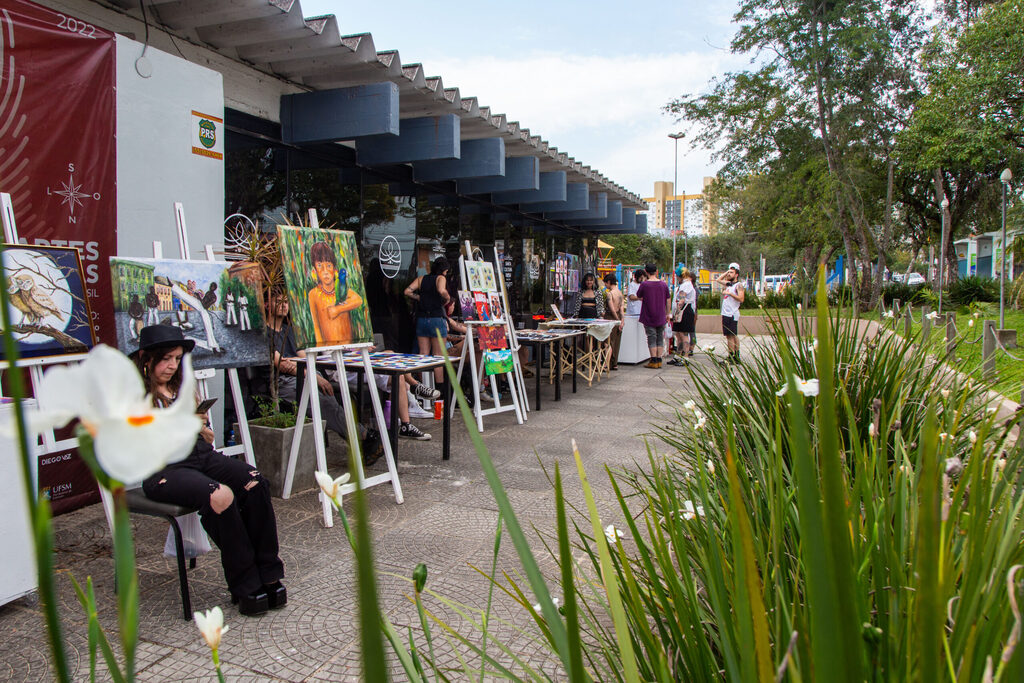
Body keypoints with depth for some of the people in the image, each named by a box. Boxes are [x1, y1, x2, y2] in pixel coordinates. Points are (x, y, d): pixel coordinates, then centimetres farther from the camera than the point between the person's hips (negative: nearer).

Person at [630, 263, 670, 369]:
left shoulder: (644, 284, -9)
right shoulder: (664, 284, 2)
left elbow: (638, 297, 4)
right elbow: (668, 301, 7)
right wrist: (667, 314, 17)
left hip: (649, 317, -3)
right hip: (661, 317, 3)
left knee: (652, 339, 1)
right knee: (660, 338, 10)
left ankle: (654, 361, 0)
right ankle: (659, 360, 11)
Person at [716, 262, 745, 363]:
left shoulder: (739, 285, -6)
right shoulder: (728, 284, 16)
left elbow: (741, 299, -17)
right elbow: (718, 280, 31)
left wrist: (729, 293, -15)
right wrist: (726, 272, 20)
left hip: (732, 314, -8)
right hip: (725, 313, 8)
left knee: (731, 336, -10)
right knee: (733, 336, 10)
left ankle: (731, 357, -10)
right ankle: (736, 357, 14)